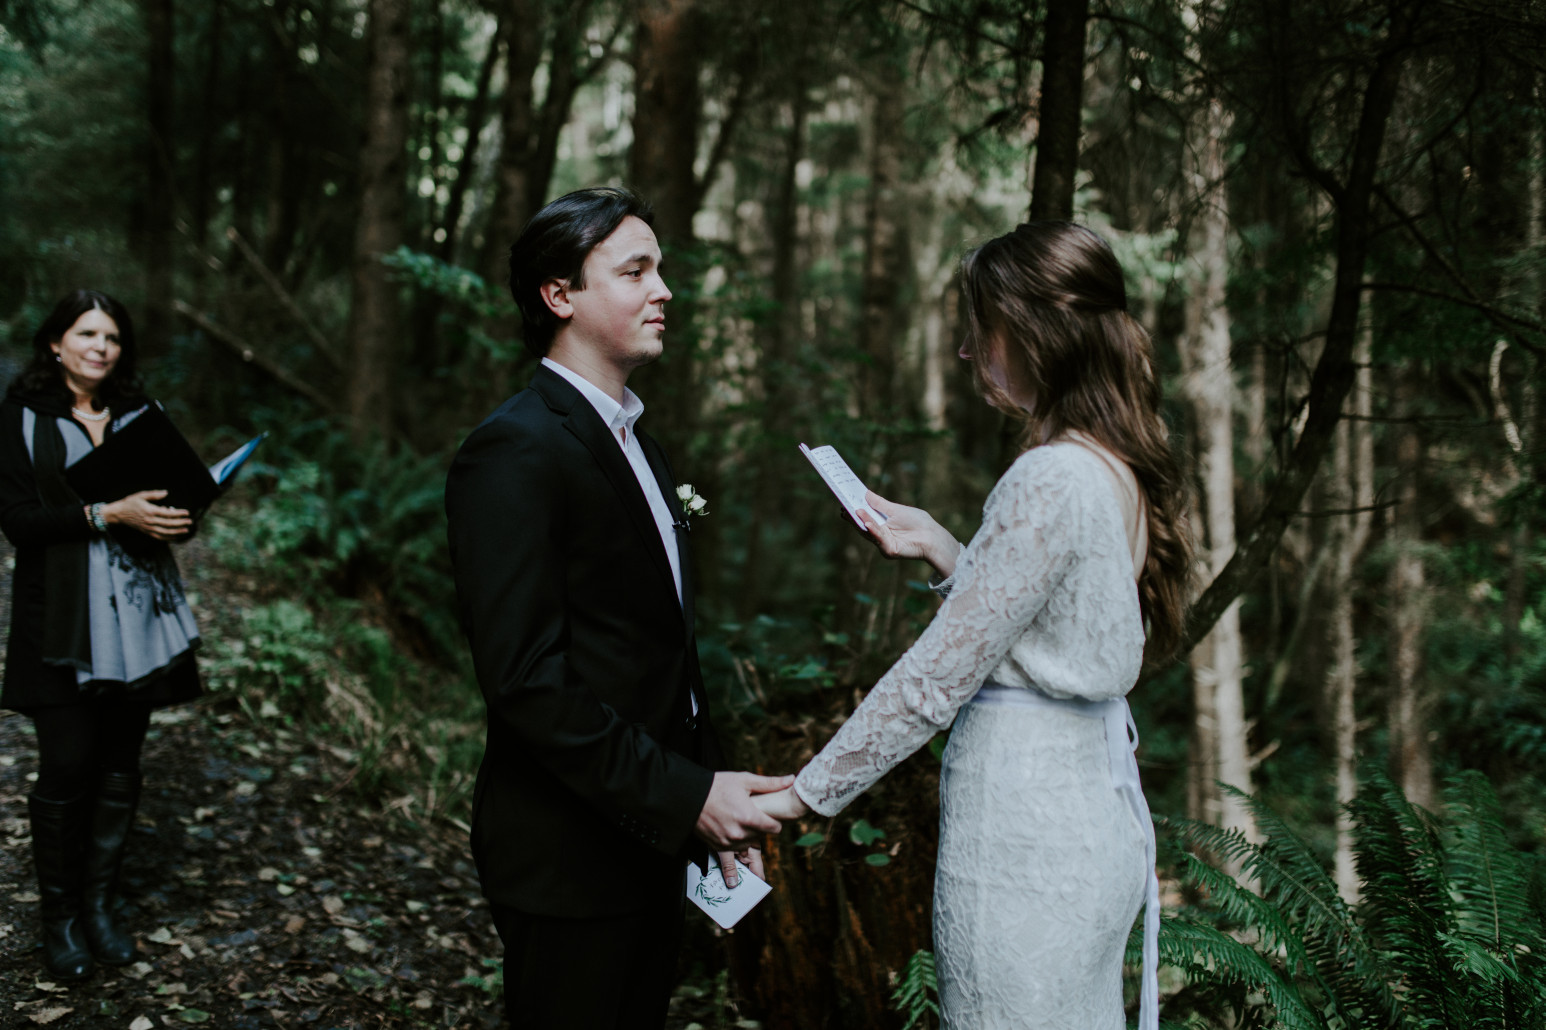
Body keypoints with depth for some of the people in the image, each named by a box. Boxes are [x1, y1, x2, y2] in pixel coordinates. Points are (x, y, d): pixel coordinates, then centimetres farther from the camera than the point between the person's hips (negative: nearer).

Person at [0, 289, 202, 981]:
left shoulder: (138, 414, 13)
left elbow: (164, 498, 16)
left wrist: (176, 512, -7)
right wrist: (108, 515, -20)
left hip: (136, 615, 4)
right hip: (63, 621, -4)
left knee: (121, 768, 7)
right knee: (66, 770, -4)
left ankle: (100, 903, 20)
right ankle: (59, 916, 11)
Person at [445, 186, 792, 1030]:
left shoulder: (635, 444, 12)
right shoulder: (515, 451, -18)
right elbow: (525, 677, -24)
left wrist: (713, 805, 10)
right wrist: (685, 797, -23)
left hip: (651, 840, 9)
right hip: (568, 861, -9)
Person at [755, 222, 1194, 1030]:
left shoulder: (1050, 480, -21)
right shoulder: (1122, 469, 6)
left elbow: (937, 675, -20)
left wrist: (807, 793, -11)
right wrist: (937, 546, 12)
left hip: (1025, 832, -9)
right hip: (1100, 810, 9)